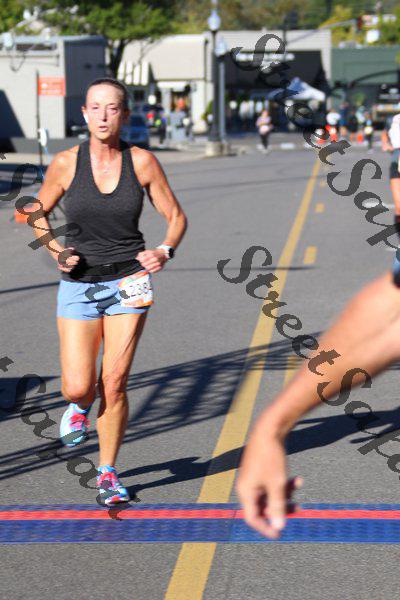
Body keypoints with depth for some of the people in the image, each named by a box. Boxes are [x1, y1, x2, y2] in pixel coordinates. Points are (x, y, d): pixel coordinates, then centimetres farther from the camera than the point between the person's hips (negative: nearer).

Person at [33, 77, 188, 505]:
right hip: (78, 284, 0)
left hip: (128, 282, 0)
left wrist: (164, 251, -17)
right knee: (77, 389, -7)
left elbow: (176, 217, 3)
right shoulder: (66, 163, -6)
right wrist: (56, 251, -9)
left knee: (113, 384, -4)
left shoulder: (142, 162, -5)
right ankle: (80, 406, 32)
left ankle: (108, 473, 14)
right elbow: (37, 214, 8)